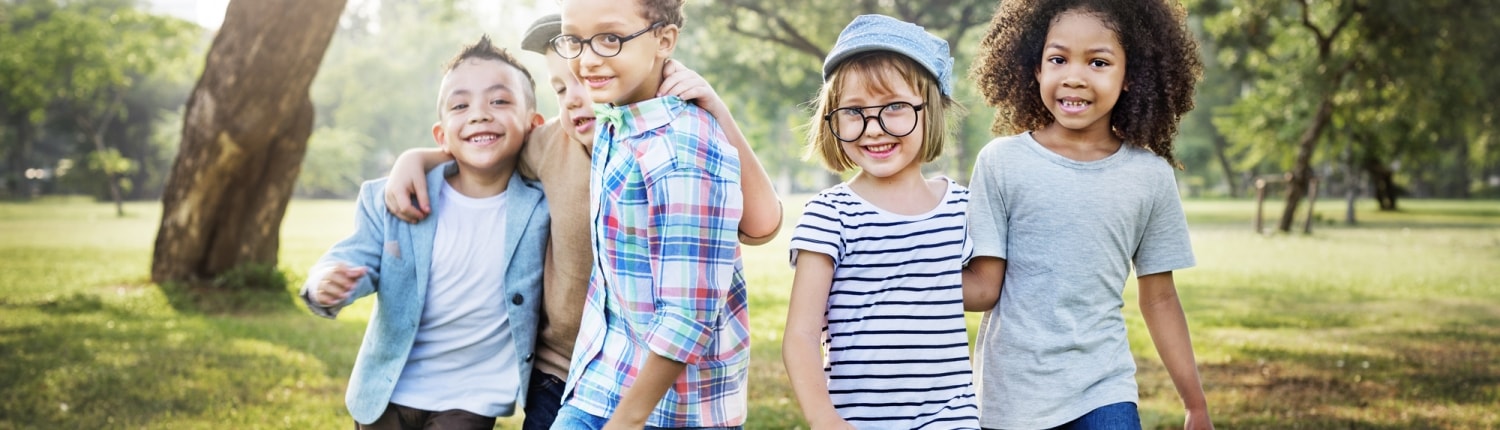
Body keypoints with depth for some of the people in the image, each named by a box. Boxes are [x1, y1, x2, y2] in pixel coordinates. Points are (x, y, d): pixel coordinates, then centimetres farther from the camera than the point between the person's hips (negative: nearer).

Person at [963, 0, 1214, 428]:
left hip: (1104, 390, 1)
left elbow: (1159, 298, 7)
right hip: (1011, 393, -1)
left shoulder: (1150, 175, 0)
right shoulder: (1001, 162, -6)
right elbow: (984, 286, -6)